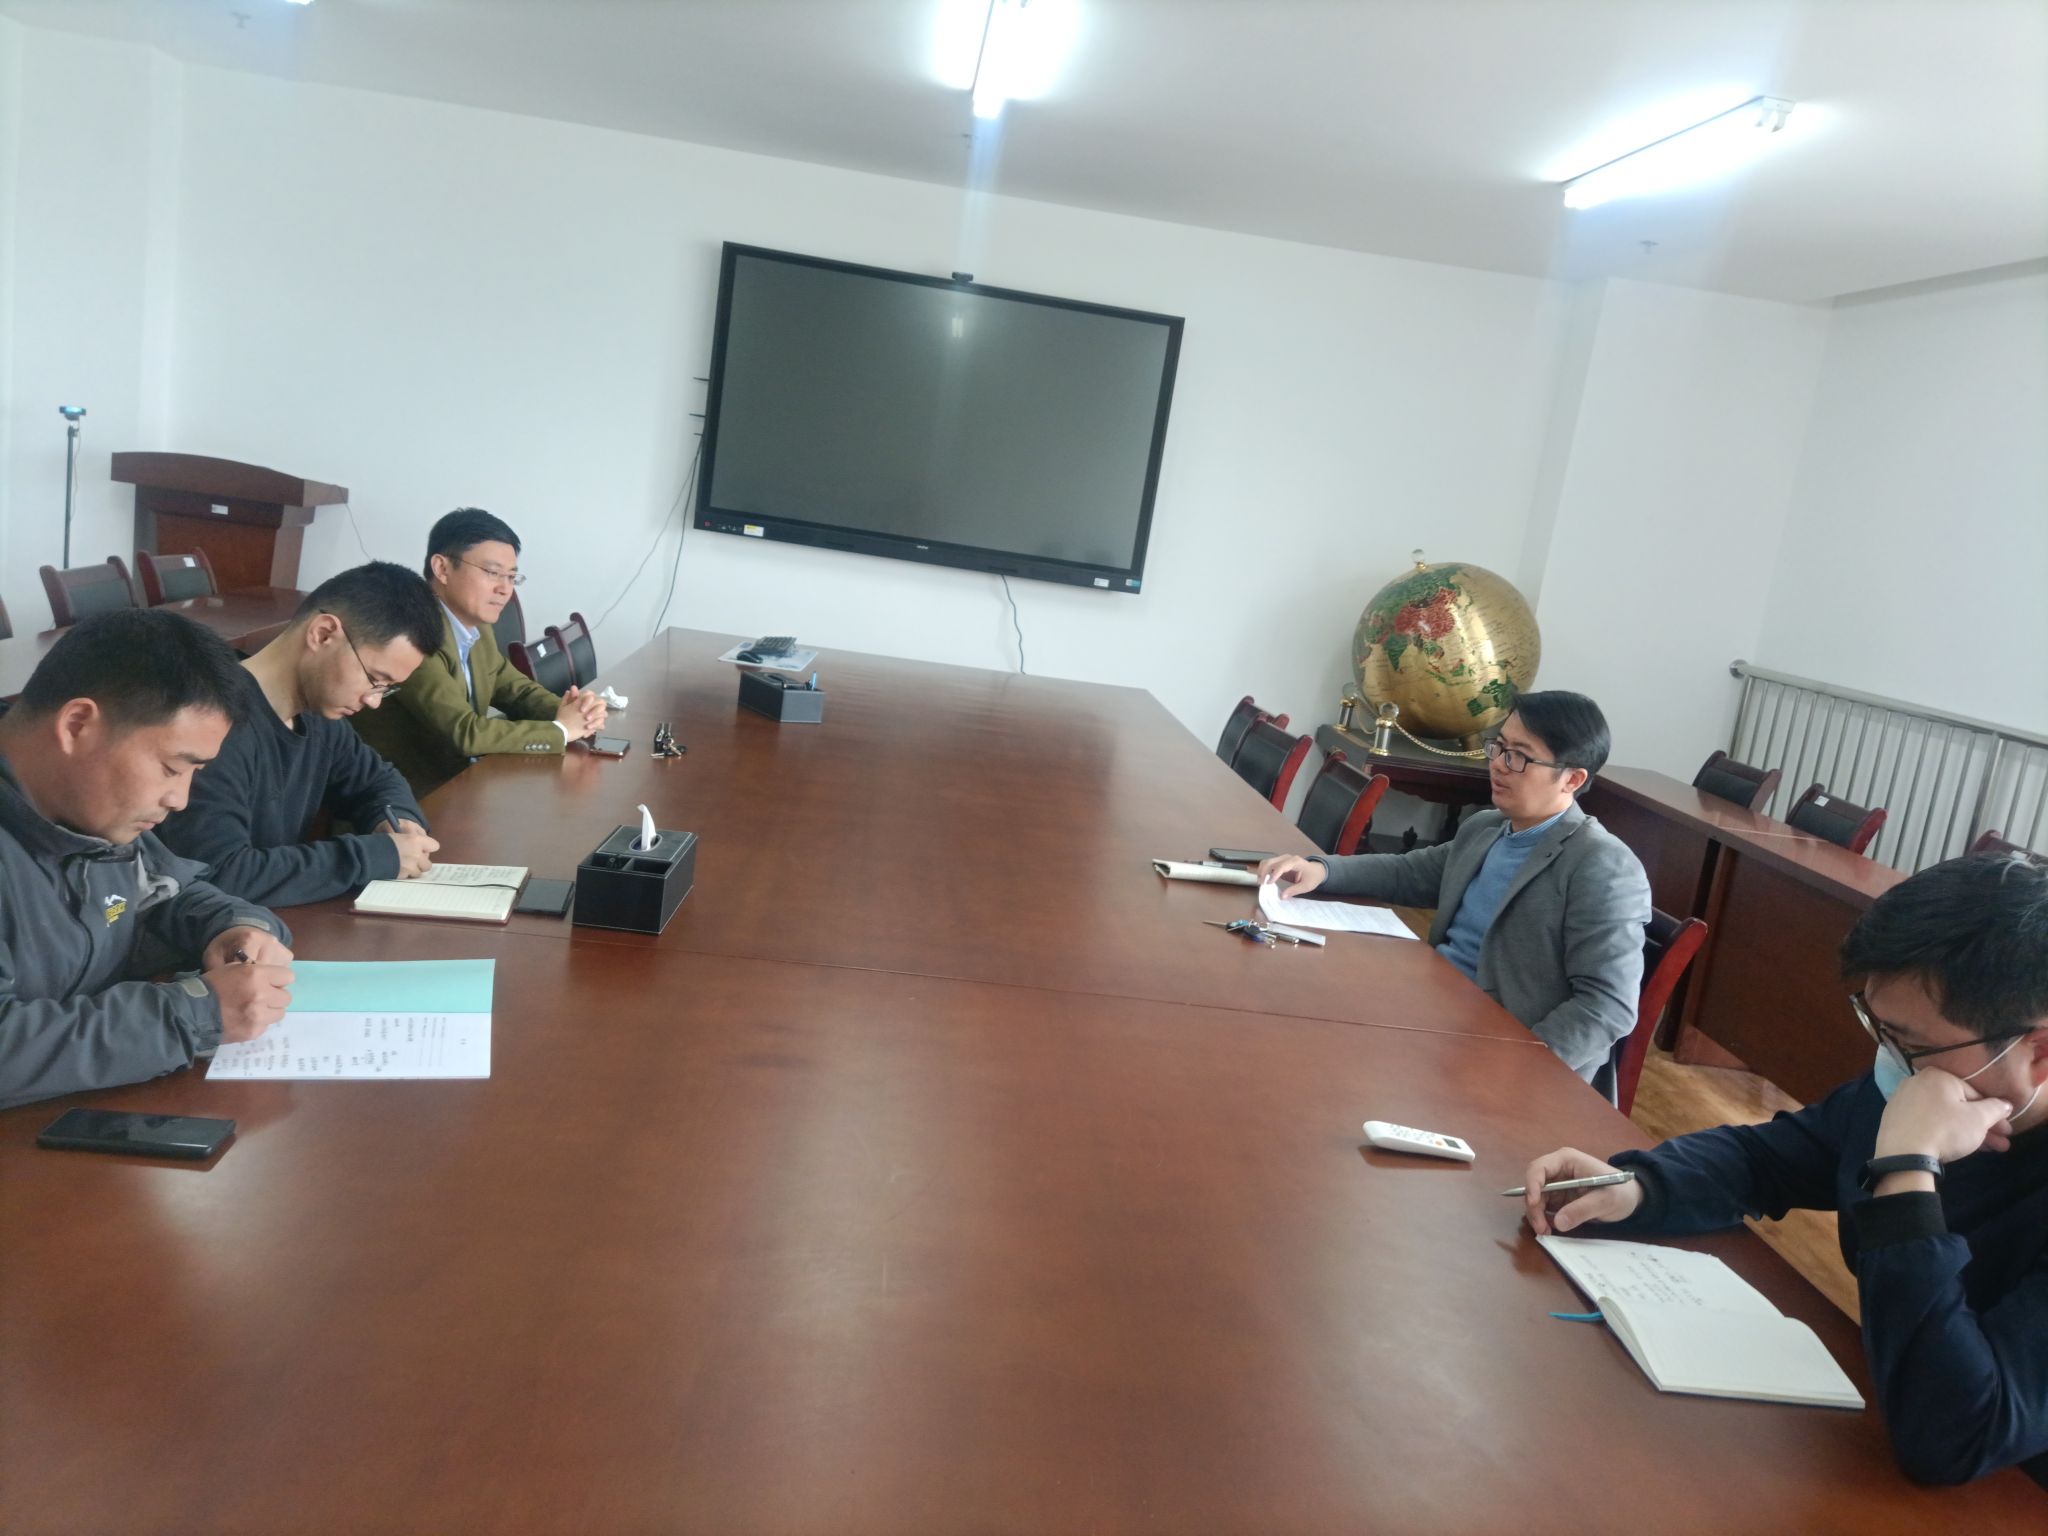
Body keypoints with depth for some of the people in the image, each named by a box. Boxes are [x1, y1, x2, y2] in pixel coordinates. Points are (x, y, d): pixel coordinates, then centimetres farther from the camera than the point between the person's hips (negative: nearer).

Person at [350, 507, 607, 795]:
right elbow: (467, 733, -26)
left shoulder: (476, 628, 5)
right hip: (414, 799, -8)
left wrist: (572, 711, -6)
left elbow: (517, 689, 15)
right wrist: (560, 729, -15)